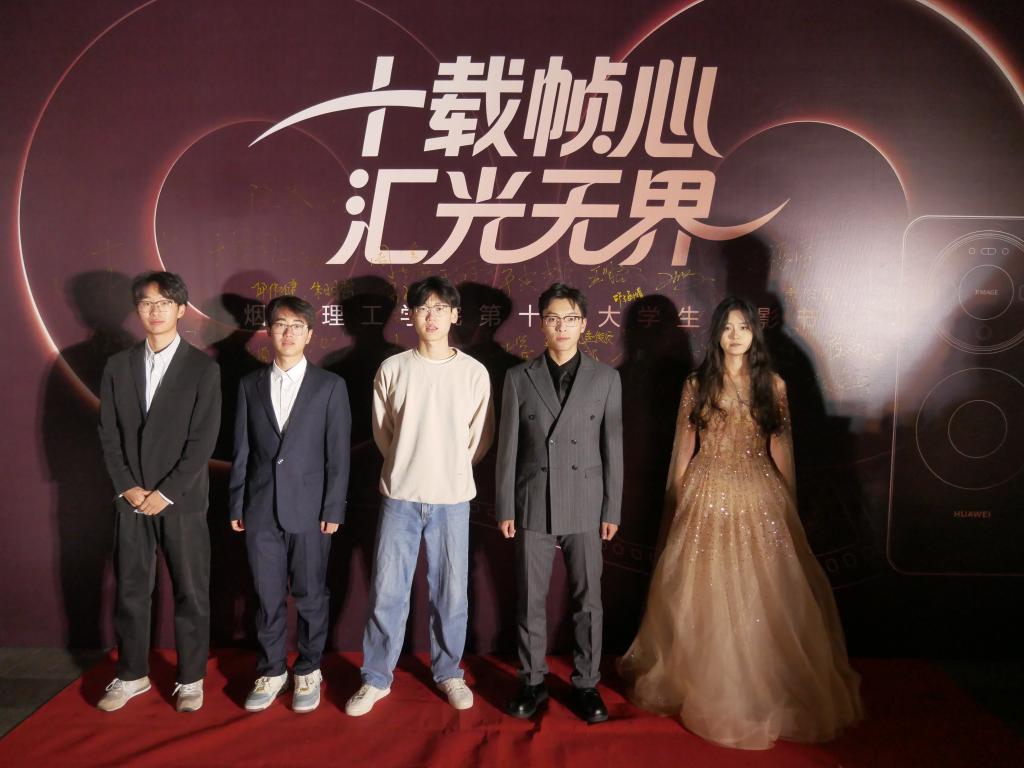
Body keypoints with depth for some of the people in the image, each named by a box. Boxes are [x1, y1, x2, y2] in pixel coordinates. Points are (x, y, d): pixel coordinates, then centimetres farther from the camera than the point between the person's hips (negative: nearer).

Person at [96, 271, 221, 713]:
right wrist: (127, 488, -5)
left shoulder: (203, 368, -4)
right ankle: (132, 675, 30)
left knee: (190, 593, 5)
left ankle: (191, 679, 21)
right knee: (130, 592, 12)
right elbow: (108, 434, 6)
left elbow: (203, 441, -9)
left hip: (182, 501, -3)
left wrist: (164, 494, -13)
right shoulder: (118, 366, 7)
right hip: (130, 500, 3)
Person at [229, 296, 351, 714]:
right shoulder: (250, 384, 8)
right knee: (268, 596, 11)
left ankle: (308, 671, 26)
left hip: (309, 509, -2)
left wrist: (333, 509, -7)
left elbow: (338, 454, -3)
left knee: (310, 595, 8)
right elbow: (241, 450, 8)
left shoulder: (330, 386, 0)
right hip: (261, 509, 2)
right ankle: (271, 671, 28)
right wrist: (236, 505, 5)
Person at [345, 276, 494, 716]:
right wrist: (407, 467, 9)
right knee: (387, 591, 6)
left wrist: (451, 469, 8)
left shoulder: (474, 373, -2)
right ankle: (376, 678, 23)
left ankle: (448, 673, 29)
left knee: (451, 593, 10)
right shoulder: (392, 369, -1)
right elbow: (382, 432, 9)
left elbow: (481, 437, 7)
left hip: (452, 498, 0)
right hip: (400, 496, 0)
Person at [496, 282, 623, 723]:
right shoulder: (519, 377, 2)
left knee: (587, 600, 8)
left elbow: (613, 447, 3)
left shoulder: (605, 378, 2)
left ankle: (586, 685, 24)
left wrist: (612, 510, 1)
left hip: (586, 506, 0)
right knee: (530, 600, 9)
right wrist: (504, 508, 0)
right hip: (533, 506, 0)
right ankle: (532, 682, 25)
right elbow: (508, 447, 2)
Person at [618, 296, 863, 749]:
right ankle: (706, 689, 25)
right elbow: (684, 448, 3)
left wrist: (790, 506, 5)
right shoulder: (697, 385, 1)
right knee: (706, 596, 7)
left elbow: (781, 450, 5)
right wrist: (680, 503, 2)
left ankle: (767, 691, 27)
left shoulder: (772, 386, 3)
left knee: (763, 596, 7)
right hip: (707, 498, -1)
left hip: (760, 498, 1)